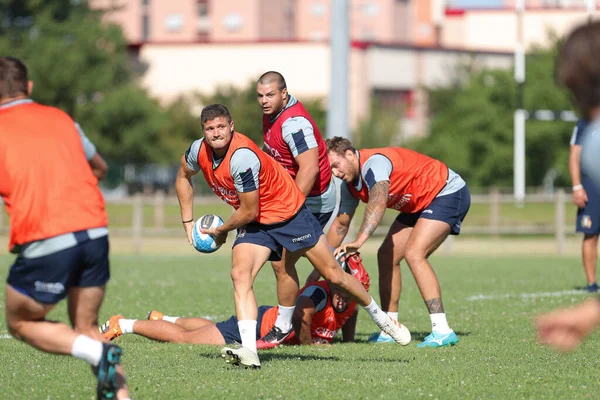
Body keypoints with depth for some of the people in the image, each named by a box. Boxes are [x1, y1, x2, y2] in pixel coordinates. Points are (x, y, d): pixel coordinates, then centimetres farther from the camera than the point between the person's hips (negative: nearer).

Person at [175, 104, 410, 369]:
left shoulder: (242, 157, -33)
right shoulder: (199, 151, -10)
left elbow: (248, 212, -24)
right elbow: (183, 177, 14)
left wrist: (221, 232, -8)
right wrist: (188, 222, 10)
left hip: (288, 213, -6)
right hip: (254, 224, 6)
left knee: (333, 274, 2)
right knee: (240, 275, -20)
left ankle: (381, 318, 25)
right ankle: (248, 350, -28)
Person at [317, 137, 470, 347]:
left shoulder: (373, 163, -28)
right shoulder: (350, 185, 2)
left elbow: (378, 202, -45)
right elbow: (341, 224, 14)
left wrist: (359, 241, -57)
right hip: (419, 204, 10)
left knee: (414, 253, -25)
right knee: (387, 255, 3)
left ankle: (442, 331, -29)